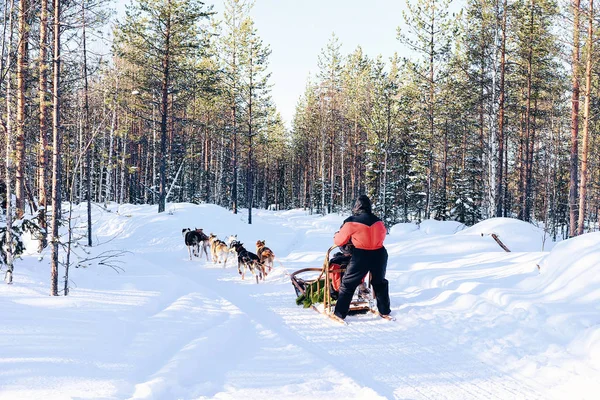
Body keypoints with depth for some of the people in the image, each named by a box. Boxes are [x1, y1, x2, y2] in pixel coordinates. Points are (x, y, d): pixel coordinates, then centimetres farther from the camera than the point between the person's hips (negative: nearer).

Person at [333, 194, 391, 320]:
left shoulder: (351, 222, -11)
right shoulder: (378, 221, 1)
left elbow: (339, 241, -2)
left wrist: (336, 235, 21)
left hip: (361, 256, -4)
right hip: (379, 255, 4)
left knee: (348, 284, 8)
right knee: (380, 282, 25)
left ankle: (340, 313, 7)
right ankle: (384, 311, 31)